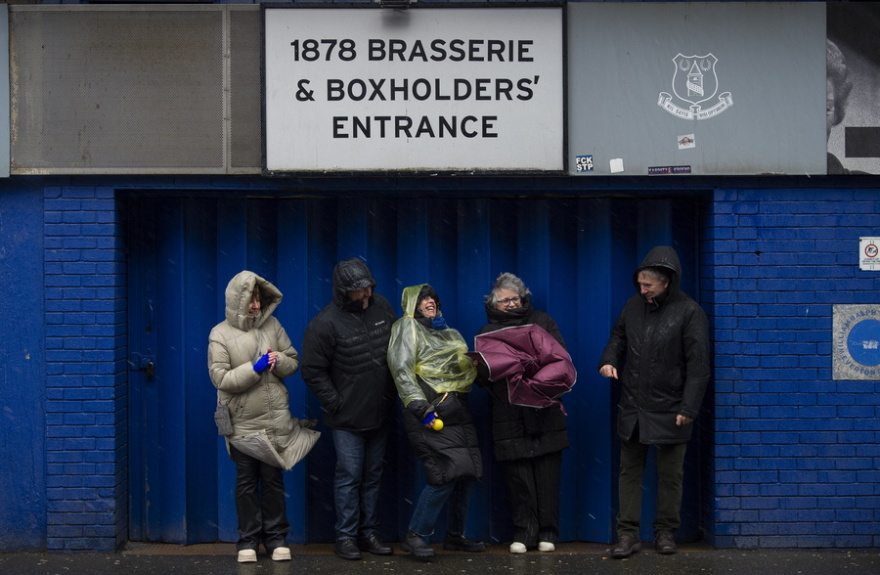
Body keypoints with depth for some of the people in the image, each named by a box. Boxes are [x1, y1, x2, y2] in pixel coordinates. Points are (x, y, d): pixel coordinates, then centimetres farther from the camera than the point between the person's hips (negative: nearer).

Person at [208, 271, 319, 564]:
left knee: (273, 479, 9)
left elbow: (293, 360, 7)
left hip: (275, 420, 2)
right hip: (242, 423, -2)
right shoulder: (220, 334, -9)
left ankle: (276, 537, 18)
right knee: (246, 481, 7)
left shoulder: (272, 325, 1)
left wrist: (278, 361, -15)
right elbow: (220, 378, -14)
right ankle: (248, 540, 17)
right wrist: (255, 368, -23)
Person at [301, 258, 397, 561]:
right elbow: (313, 371, -11)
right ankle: (346, 536, 10)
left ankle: (369, 533, 22)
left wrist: (392, 391, 9)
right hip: (347, 419, -5)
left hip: (379, 413, 5)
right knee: (349, 476, -1)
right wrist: (335, 404, -11)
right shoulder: (325, 323, -16)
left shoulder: (382, 307, 1)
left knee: (373, 476, 13)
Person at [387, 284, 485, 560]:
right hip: (431, 411, -8)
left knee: (466, 473, 5)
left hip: (457, 410, 8)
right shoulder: (408, 326, 1)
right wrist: (420, 408, -20)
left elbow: (463, 366, 29)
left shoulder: (446, 331, 23)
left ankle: (455, 535, 18)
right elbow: (402, 371, -10)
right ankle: (415, 536, -7)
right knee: (446, 474, -17)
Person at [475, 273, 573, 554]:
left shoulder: (541, 321, 13)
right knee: (518, 477, 0)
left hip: (545, 412, 0)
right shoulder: (488, 332, 13)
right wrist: (483, 367, -15)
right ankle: (523, 533, 10)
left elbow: (561, 356, 8)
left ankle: (547, 532, 9)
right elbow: (481, 376, 9)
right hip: (509, 417, 0)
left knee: (548, 474, 0)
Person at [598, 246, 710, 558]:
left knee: (670, 474, 7)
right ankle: (628, 533, 11)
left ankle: (666, 532, 20)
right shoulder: (634, 305, 3)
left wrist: (688, 408, -15)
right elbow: (618, 336, 18)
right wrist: (609, 359, -4)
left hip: (669, 410, -4)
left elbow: (698, 365, -12)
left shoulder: (689, 312, -11)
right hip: (632, 406, 4)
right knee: (629, 470, 6)